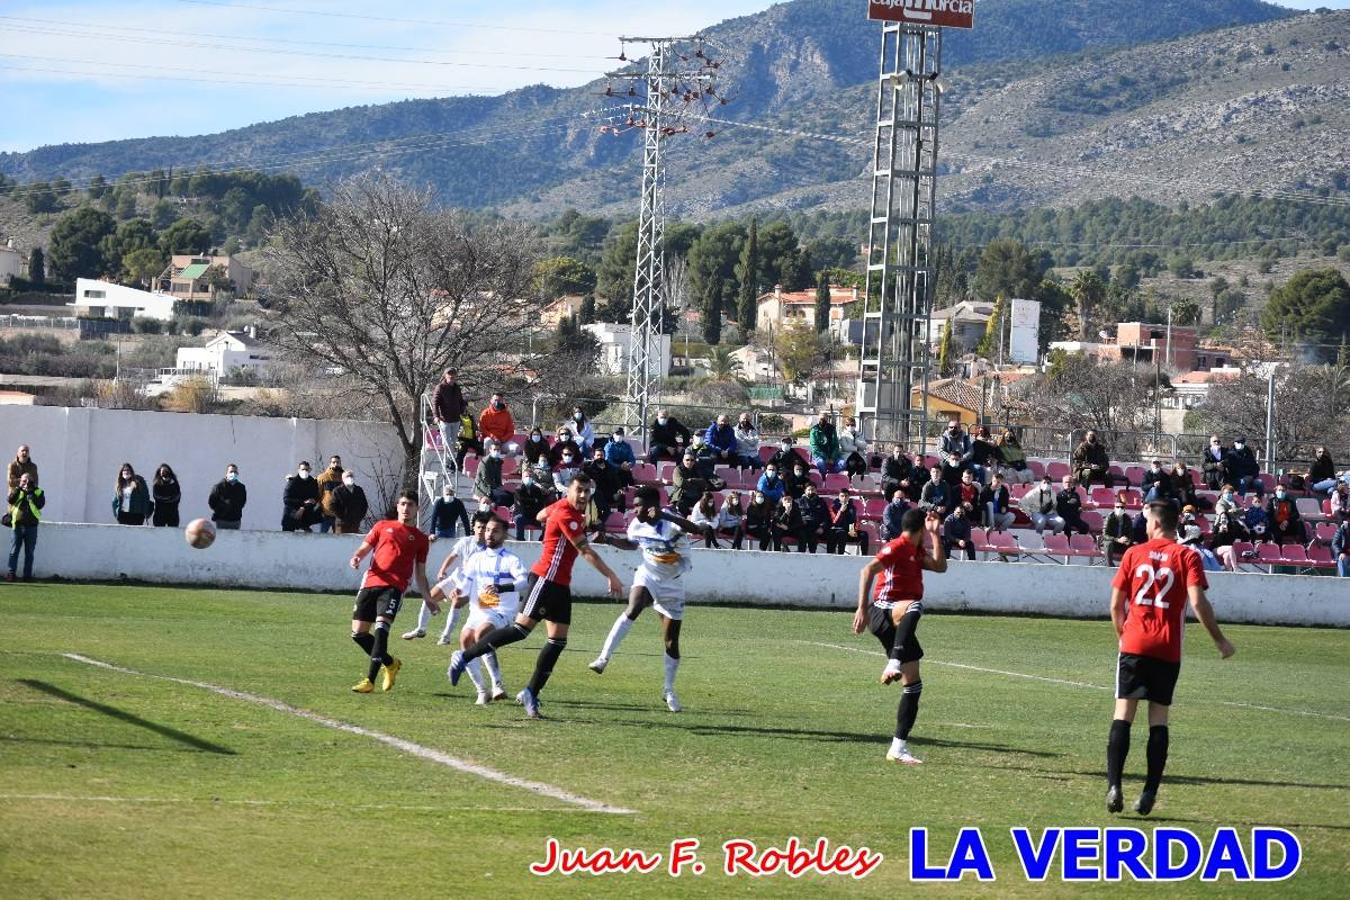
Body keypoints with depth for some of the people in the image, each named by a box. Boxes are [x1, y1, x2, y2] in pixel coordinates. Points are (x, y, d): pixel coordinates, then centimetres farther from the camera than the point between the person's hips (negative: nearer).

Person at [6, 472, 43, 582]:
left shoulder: (38, 492, 7)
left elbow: (40, 504, -9)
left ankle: (27, 575, 9)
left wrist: (30, 493, -12)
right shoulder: (17, 491, 8)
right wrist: (18, 488, -16)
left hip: (31, 526, 0)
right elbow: (10, 499, -10)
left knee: (29, 552, 5)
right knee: (14, 551, -2)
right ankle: (11, 573, -1)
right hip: (17, 526, 0)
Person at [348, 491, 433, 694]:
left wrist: (427, 598, 9)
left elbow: (420, 574, 19)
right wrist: (357, 557, -7)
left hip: (394, 587, -3)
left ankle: (370, 680, -21)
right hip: (371, 583, 3)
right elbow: (365, 547, 15)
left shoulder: (420, 538, 16)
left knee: (381, 627, -22)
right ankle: (390, 664, 25)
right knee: (358, 633, 2)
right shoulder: (383, 526, 18)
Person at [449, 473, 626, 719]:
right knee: (521, 628, -14)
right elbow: (586, 552, -19)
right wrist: (611, 577, -17)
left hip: (560, 585, 10)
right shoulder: (566, 515, -17)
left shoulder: (563, 507, 12)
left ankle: (531, 694, 6)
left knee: (558, 641, 4)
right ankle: (464, 657, -8)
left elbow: (542, 515, 33)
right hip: (546, 578, -10)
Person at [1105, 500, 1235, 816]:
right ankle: (1149, 793, -1)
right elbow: (1198, 602, -11)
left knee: (1123, 714, 1)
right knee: (1159, 720, 5)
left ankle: (1114, 786, -13)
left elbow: (1116, 604, 7)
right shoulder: (1187, 556, 0)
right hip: (1168, 650, 0)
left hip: (1134, 645, 0)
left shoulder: (1134, 554, 5)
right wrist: (1219, 640, -2)